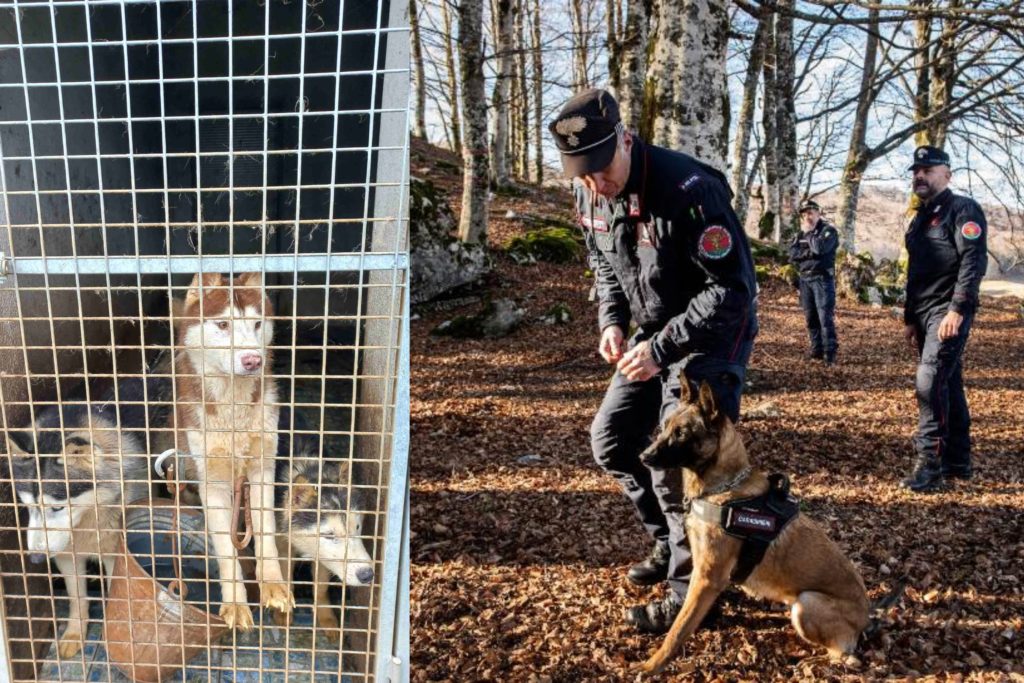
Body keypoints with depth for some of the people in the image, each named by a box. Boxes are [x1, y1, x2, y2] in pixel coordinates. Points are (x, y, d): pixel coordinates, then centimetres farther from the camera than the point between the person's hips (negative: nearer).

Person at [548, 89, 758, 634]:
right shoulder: (589, 195, -6)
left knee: (676, 459, -14)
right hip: (655, 333, 8)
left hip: (715, 333, -8)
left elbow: (733, 289, -28)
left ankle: (692, 590, 4)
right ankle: (671, 543, 28)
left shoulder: (688, 190, -30)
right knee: (611, 438, 10)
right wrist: (612, 321, -4)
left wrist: (662, 348, -30)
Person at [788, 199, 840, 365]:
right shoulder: (801, 233, 15)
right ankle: (816, 349, 15)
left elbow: (820, 248, -21)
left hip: (822, 279, -6)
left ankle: (830, 352, -9)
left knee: (825, 317, -10)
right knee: (810, 318, 7)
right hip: (805, 279, 6)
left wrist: (809, 232, -7)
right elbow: (792, 253, 2)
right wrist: (809, 253, -13)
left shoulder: (829, 230, -3)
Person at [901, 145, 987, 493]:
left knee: (931, 381, -17)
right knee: (948, 384, 12)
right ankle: (958, 460, 19)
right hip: (924, 313, 9)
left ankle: (930, 464, -14)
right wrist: (910, 319, 21)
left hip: (948, 312, -9)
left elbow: (973, 262, -18)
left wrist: (957, 309, -25)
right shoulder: (920, 219, 20)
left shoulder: (963, 210, -7)